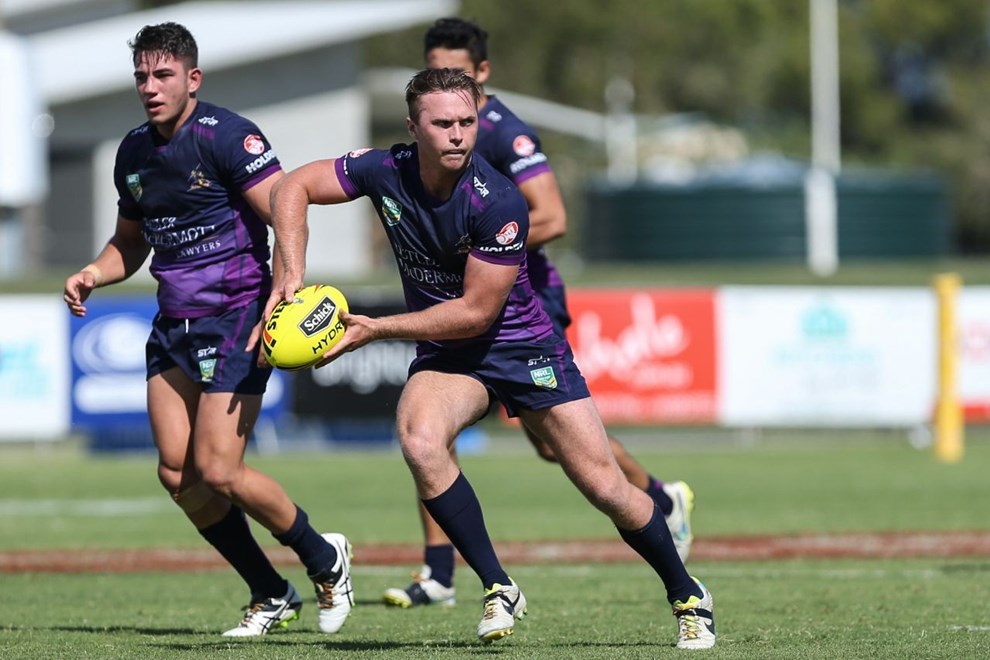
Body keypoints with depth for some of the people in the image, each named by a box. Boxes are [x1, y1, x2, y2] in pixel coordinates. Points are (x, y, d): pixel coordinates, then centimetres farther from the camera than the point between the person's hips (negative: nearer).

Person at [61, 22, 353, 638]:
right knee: (177, 472, -2)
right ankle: (272, 595, 13)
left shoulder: (227, 137, -12)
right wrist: (93, 275, 5)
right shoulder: (134, 153, 11)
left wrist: (280, 303, -29)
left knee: (216, 471, -13)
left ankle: (325, 560, 11)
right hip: (173, 326, 7)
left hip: (236, 319, -7)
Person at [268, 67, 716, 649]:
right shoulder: (386, 171, -13)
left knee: (607, 488, -5)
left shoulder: (499, 203, -26)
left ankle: (687, 596, 21)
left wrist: (377, 329, -24)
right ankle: (498, 590, -16)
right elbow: (293, 187, -2)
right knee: (419, 441, -30)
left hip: (524, 347, -3)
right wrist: (293, 273, -16)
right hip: (445, 358, 3)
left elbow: (474, 312, -23)